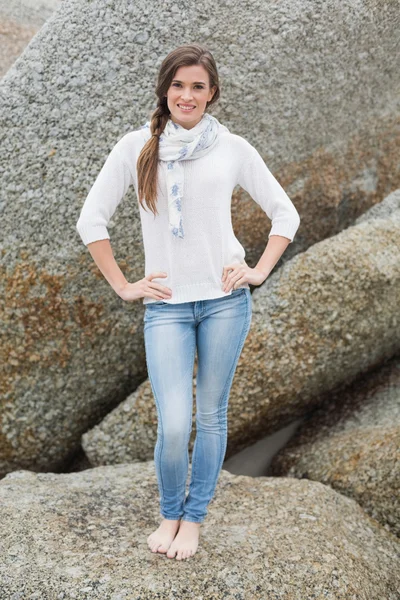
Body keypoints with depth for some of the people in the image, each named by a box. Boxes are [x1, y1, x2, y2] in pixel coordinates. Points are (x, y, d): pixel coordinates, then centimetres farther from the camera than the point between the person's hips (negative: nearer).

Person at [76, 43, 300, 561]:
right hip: (166, 305, -1)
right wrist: (123, 286, 0)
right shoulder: (136, 147, 2)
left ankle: (194, 517, 30)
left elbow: (285, 213, 11)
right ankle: (169, 513, 22)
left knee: (211, 416, 9)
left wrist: (259, 271, 0)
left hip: (225, 300, 1)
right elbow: (91, 219, 4)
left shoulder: (233, 148, 3)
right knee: (174, 425, -8)